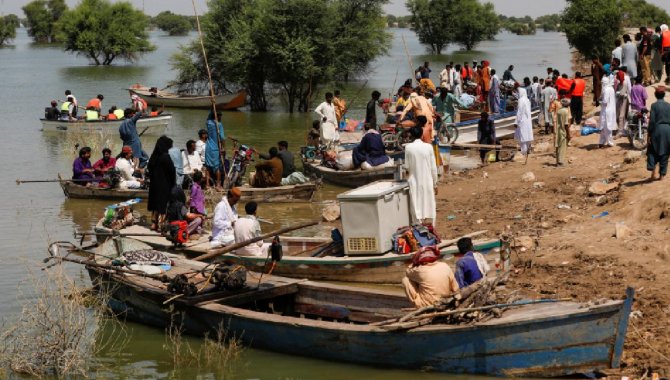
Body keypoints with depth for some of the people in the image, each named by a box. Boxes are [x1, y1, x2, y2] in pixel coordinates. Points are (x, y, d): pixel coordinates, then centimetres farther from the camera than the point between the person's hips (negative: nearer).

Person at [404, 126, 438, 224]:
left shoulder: (408, 147, -7)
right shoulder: (428, 147, -5)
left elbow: (407, 166, -2)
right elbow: (433, 167, -2)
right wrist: (435, 183, 7)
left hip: (415, 182, -1)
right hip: (427, 182, 1)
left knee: (417, 208, 5)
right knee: (429, 208, 9)